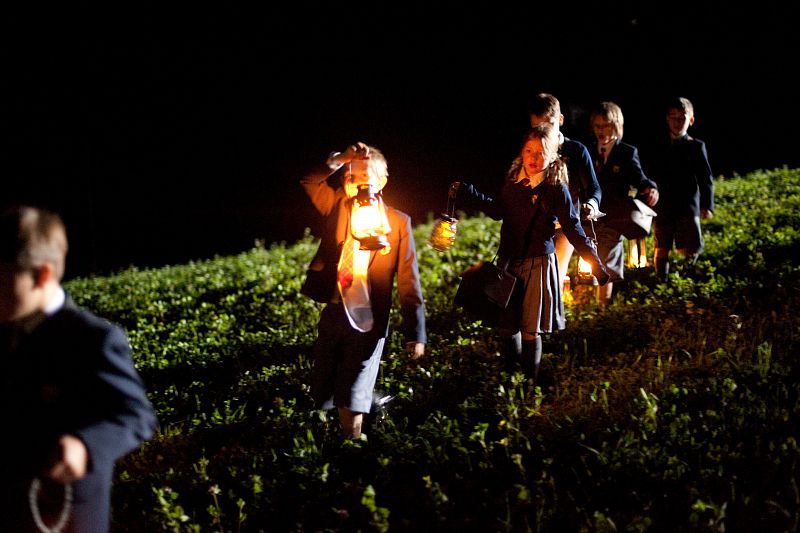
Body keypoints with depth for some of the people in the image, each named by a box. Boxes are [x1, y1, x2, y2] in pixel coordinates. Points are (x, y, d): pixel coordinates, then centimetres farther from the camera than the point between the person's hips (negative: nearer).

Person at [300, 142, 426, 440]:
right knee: (322, 395, 13)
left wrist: (415, 334, -8)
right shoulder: (337, 206, 5)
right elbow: (308, 180, -6)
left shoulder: (397, 222, -4)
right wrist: (341, 159, -16)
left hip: (367, 322, -4)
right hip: (332, 314, 4)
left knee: (352, 402, -8)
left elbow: (408, 282, -5)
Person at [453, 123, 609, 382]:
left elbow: (573, 230, -8)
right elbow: (498, 210, 19)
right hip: (509, 261, 5)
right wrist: (466, 192, 15)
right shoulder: (513, 180, 3)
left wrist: (595, 264, -12)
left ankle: (530, 382, 17)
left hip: (538, 264, -5)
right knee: (505, 326, 7)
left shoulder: (556, 190, -12)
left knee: (530, 330, 2)